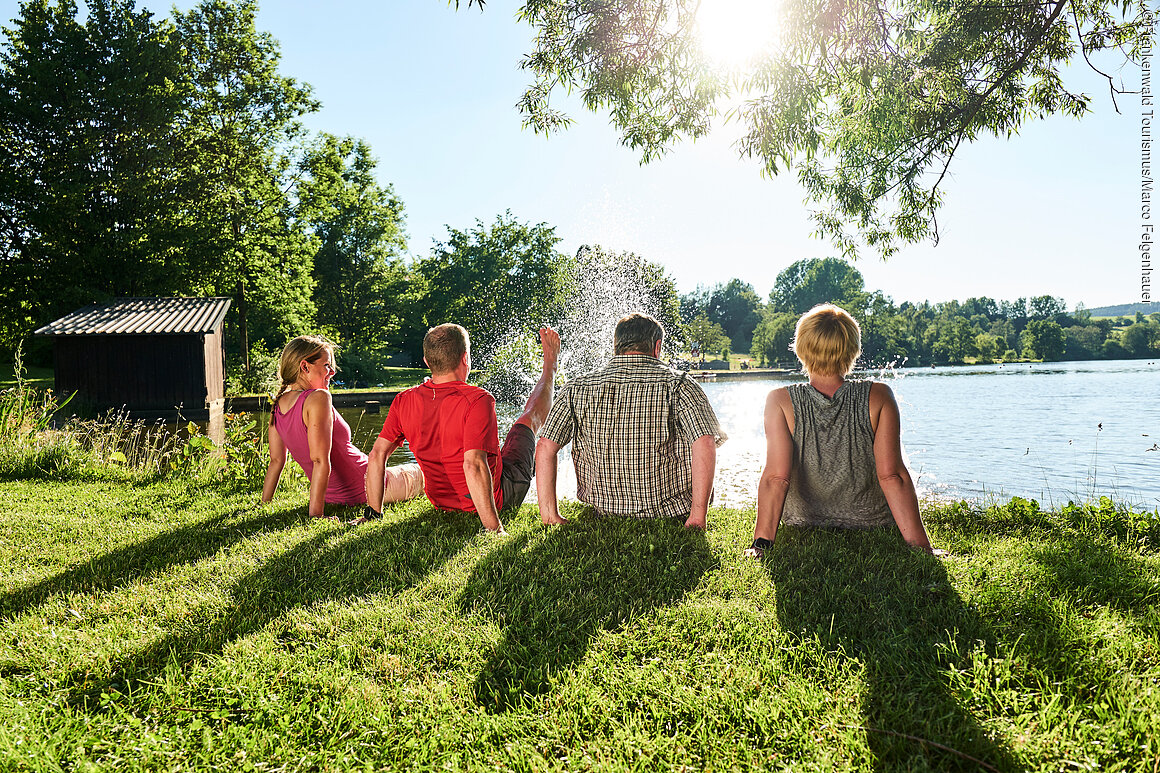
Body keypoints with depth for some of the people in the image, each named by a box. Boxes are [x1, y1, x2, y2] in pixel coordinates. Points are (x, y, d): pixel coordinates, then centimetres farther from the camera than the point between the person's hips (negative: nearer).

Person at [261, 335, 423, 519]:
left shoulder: (278, 404, 1)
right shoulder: (318, 397, -24)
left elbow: (276, 460, 4)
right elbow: (320, 460, -29)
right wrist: (315, 514, -29)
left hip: (334, 496, 9)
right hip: (364, 489, -9)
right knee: (422, 473, 14)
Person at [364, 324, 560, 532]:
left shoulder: (404, 401, -13)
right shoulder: (477, 400, -30)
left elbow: (377, 455, -11)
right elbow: (473, 465, -38)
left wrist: (373, 515, -3)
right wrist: (494, 528, -37)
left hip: (442, 502, 4)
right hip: (499, 499, -4)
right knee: (528, 419, 17)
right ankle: (550, 366, 46)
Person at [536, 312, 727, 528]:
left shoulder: (578, 389, -2)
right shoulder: (677, 385, -9)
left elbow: (545, 448, -7)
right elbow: (705, 445, -22)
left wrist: (550, 517, -4)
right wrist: (697, 519, -19)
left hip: (602, 513, 3)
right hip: (669, 516, -3)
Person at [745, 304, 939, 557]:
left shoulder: (781, 401, -16)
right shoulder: (878, 397, -15)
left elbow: (776, 477, -23)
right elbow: (892, 477, -21)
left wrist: (761, 543, -22)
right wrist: (923, 548, -18)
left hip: (802, 532, 0)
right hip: (874, 529, 0)